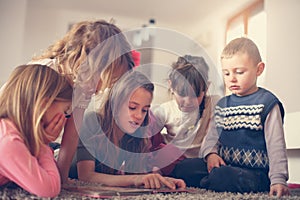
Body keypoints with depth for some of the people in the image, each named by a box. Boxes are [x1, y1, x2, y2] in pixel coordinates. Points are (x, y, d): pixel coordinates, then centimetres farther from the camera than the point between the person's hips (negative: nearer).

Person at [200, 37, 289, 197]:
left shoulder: (267, 103, -4)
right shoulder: (223, 105, 15)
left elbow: (276, 145, -7)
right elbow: (213, 135, 13)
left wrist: (278, 180, -15)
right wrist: (211, 153, -9)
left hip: (255, 172, -5)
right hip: (224, 165, 6)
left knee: (221, 176, -35)